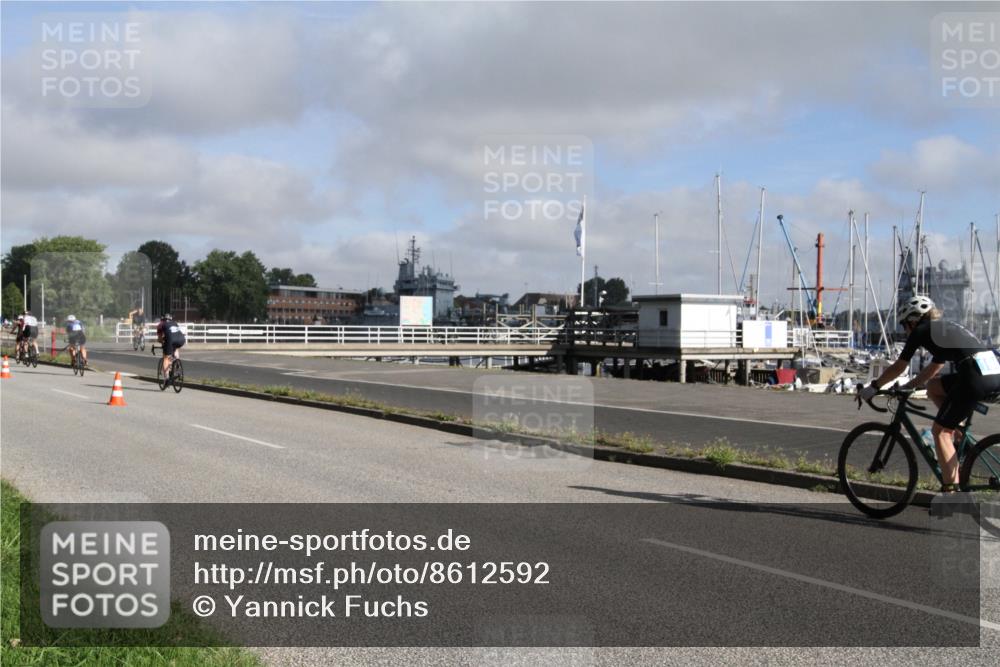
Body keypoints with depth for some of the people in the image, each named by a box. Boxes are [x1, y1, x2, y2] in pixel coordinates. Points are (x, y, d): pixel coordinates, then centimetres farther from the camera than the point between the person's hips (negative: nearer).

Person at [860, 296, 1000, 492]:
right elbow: (932, 370, 39)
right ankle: (956, 429, 16)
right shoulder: (945, 329, 31)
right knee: (933, 387, 26)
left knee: (939, 430, 2)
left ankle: (950, 491, -1)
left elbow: (898, 367, 14)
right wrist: (906, 388, 44)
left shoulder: (920, 331, 9)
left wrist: (874, 386, 25)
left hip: (976, 377, -8)